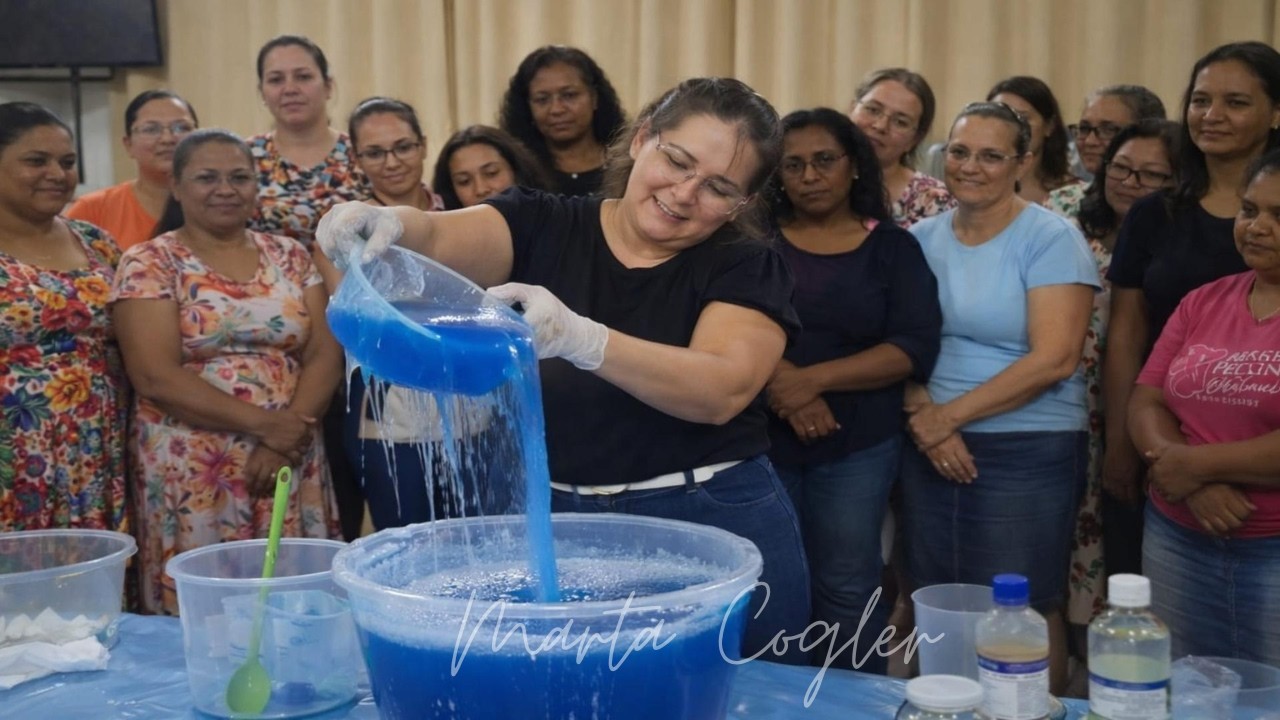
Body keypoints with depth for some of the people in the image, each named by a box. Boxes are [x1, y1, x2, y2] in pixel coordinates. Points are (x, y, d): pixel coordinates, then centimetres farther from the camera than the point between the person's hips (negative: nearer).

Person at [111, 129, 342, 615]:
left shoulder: (289, 257, 9)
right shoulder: (148, 264, -1)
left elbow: (325, 355, 3)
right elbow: (156, 377, -11)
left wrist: (284, 440, -12)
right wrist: (263, 423, -17)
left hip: (291, 462, 3)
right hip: (191, 473, -3)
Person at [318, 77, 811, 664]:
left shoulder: (746, 268, -2)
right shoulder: (543, 227, 3)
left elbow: (722, 390, -19)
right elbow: (438, 239, -14)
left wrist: (580, 339, -32)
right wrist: (387, 225, -37)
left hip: (714, 526, -1)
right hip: (556, 521, 1)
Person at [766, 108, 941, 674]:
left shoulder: (893, 247, 3)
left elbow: (914, 349, -7)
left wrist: (814, 379, -17)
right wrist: (780, 379, -21)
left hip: (857, 447, -1)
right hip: (758, 439, 1)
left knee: (847, 590, 5)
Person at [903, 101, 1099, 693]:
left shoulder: (1051, 238, -7)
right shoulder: (921, 238, 7)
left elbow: (1053, 359, -15)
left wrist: (950, 415, -14)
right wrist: (924, 420, -10)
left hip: (1027, 451, -4)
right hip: (930, 448, 5)